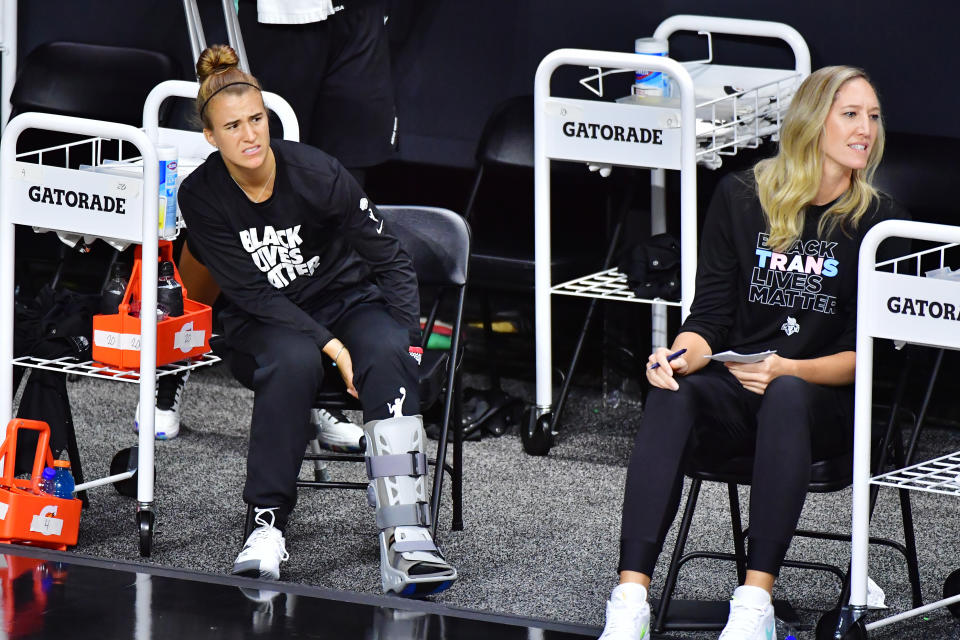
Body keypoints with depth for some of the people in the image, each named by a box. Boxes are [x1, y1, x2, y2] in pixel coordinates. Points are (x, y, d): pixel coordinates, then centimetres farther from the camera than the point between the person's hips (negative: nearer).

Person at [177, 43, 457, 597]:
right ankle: (269, 524, -31)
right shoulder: (201, 197, -14)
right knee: (294, 361, -36)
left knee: (388, 355, -32)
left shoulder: (315, 172, -17)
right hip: (264, 320, 0)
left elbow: (391, 259, -9)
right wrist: (329, 345, -25)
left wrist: (408, 340, -20)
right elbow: (253, 293, -14)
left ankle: (405, 537, -44)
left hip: (346, 297, 0)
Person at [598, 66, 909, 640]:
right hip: (736, 391, 2)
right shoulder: (741, 197, 7)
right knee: (672, 395, -32)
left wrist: (787, 371, -19)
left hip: (827, 402, -2)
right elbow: (710, 317, 7)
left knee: (786, 398, -38)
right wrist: (682, 356, -16)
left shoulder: (878, 221, 2)